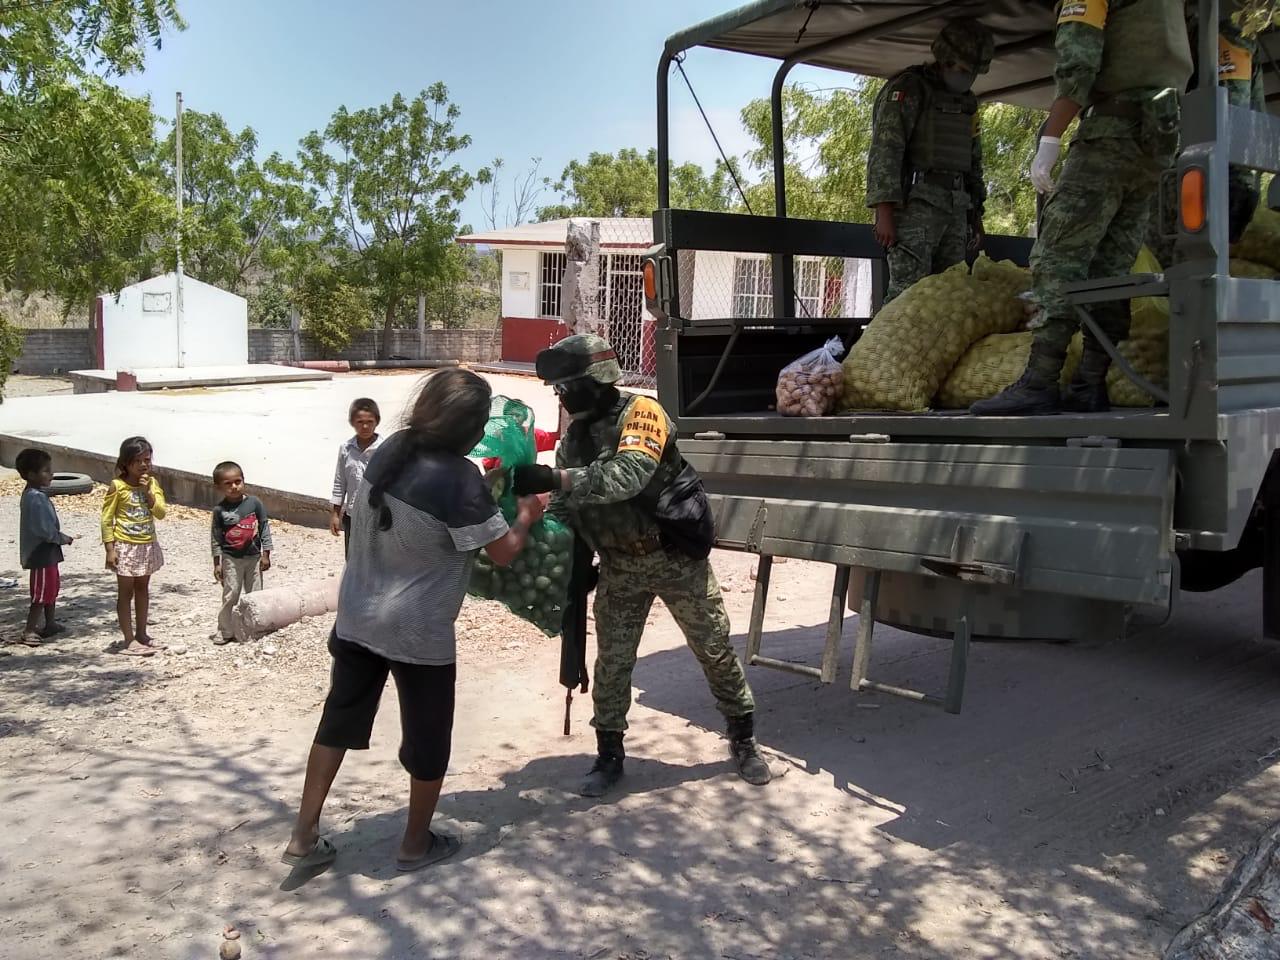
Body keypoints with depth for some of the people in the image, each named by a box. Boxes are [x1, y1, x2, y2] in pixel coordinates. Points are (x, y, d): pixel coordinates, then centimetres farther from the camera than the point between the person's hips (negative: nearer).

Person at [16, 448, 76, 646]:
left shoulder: (35, 494, 8)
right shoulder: (35, 499, -23)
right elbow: (45, 531, -25)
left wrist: (60, 537, 7)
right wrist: (64, 539, -12)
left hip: (47, 552, 10)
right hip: (41, 553, -10)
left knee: (52, 587, 21)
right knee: (42, 593, -3)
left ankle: (50, 624, 32)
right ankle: (29, 631, 4)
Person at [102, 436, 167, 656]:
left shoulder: (152, 483, 2)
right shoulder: (117, 486, -12)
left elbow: (161, 513, -6)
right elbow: (107, 519, -10)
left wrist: (148, 491, -17)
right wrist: (110, 549, -14)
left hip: (148, 545, 5)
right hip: (126, 546, -5)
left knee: (143, 589, 15)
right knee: (126, 593, 2)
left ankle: (141, 634, 25)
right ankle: (129, 640, 6)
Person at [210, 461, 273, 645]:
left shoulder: (254, 503, -6)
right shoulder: (220, 510, -7)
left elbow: (264, 528, -1)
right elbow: (216, 538, -2)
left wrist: (265, 554, -2)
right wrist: (217, 563, -3)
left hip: (254, 557, 1)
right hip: (231, 559, -1)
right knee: (230, 595, 1)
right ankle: (225, 630, 12)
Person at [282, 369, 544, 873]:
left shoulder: (389, 449, -2)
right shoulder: (460, 478, -23)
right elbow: (503, 551, -14)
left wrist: (487, 498, 11)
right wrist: (526, 516, 5)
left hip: (358, 616, 7)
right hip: (419, 632, -6)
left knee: (339, 720, 19)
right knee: (427, 738, 14)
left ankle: (304, 837, 27)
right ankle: (416, 844, 30)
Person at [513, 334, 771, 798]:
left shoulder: (641, 412, -17)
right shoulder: (573, 439, 3)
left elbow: (628, 475, -35)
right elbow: (561, 512, 5)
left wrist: (555, 479, -41)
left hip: (676, 557, -5)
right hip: (620, 568, 5)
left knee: (715, 649, 8)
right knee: (612, 662, 5)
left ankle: (744, 741, 26)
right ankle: (609, 755, 22)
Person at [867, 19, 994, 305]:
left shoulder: (967, 102, 22)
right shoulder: (907, 89, -3)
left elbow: (973, 161, 29)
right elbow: (884, 151, -13)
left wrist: (976, 214, 25)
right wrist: (884, 212, -21)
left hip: (955, 207, 7)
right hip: (914, 203, -7)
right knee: (909, 291, -17)